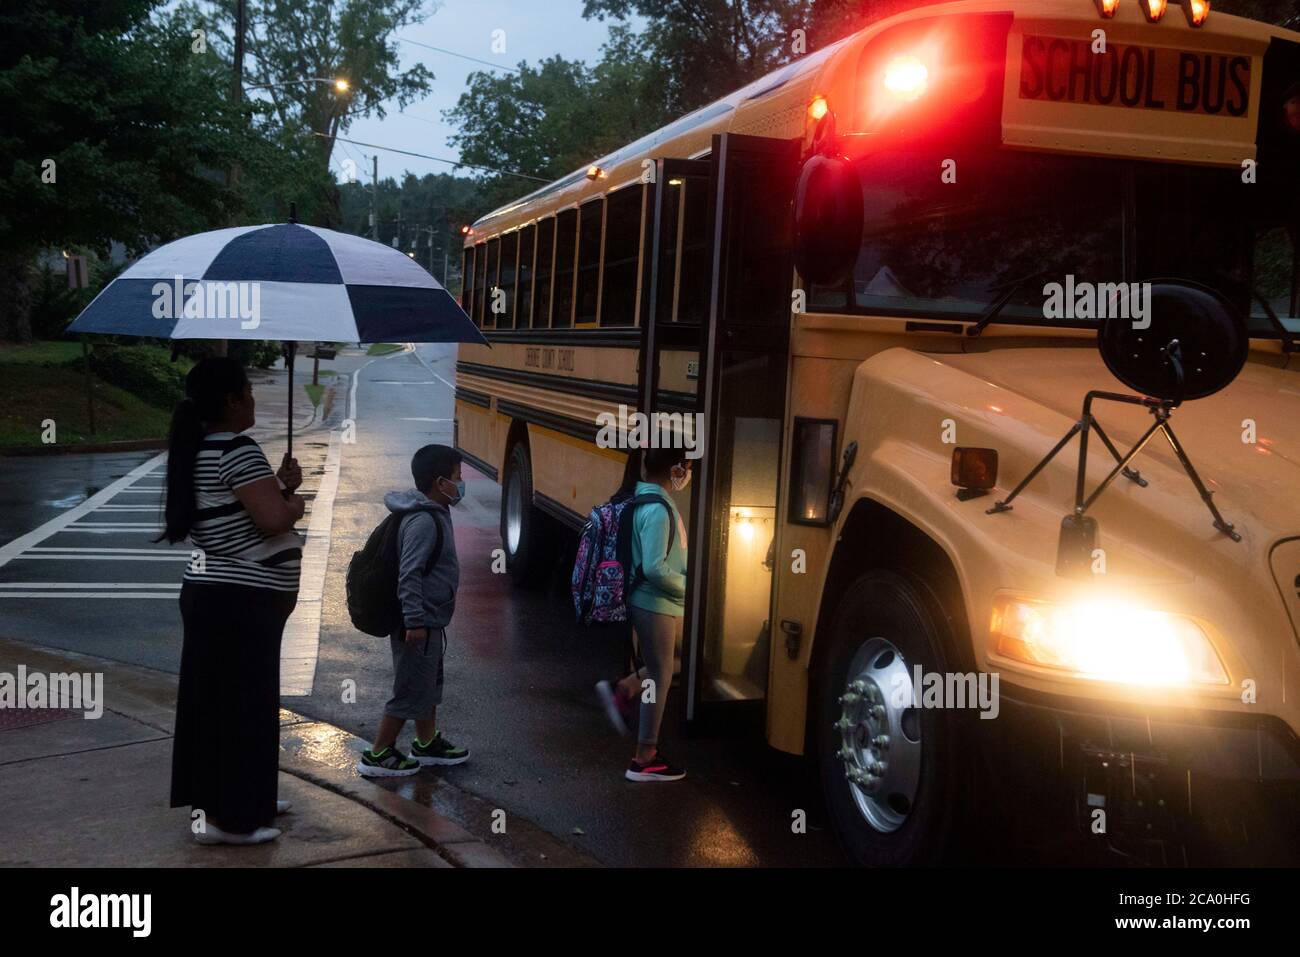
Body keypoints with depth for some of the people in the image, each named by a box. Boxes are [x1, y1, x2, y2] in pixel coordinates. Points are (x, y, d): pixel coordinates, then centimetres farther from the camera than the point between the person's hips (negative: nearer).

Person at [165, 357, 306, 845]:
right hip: (238, 601, -10)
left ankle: (243, 799, 30)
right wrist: (294, 500, -5)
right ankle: (225, 818, 3)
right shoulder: (237, 450, -18)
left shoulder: (200, 451, 14)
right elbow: (273, 520, -25)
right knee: (241, 705, -3)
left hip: (213, 594, 10)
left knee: (218, 700, 17)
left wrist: (278, 483, 11)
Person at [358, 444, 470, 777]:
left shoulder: (436, 514, 9)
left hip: (430, 621, 10)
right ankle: (377, 756, 11)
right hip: (420, 624, -10)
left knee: (429, 684, 22)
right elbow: (409, 574, -27)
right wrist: (415, 622, -27)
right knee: (410, 690, 0)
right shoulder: (423, 522, -23)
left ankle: (427, 744, 37)